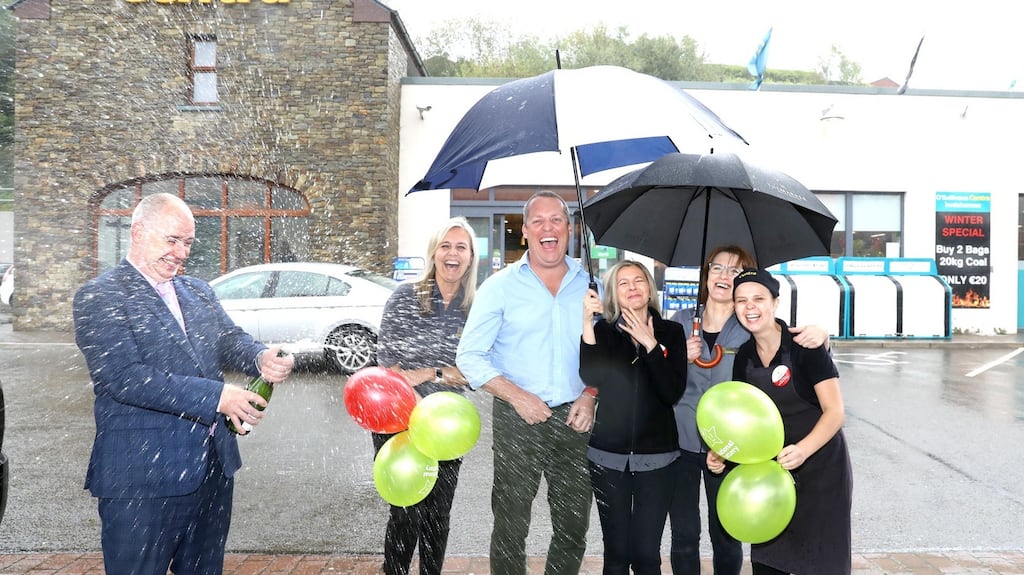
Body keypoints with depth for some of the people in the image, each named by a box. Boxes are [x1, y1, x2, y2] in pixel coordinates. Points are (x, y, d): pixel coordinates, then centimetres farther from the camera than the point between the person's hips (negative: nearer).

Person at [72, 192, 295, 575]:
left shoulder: (198, 292, 14)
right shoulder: (98, 298, -8)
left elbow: (229, 340, 5)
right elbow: (125, 378, -19)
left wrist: (261, 358, -19)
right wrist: (216, 396, -23)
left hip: (214, 466, 6)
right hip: (143, 474, -6)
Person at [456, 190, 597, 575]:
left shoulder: (590, 285, 7)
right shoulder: (500, 286, -1)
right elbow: (470, 356, -4)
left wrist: (591, 395, -4)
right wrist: (517, 396, -15)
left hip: (575, 420, 3)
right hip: (517, 421, -2)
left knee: (573, 528, 14)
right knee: (511, 527, 7)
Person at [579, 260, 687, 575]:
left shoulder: (671, 332, 2)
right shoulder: (604, 331, 2)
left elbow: (673, 393, -10)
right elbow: (591, 377, -17)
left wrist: (650, 344, -16)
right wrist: (587, 322, -24)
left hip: (656, 456, 0)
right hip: (609, 455, 1)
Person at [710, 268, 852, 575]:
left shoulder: (804, 345, -17)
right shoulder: (743, 357, 0)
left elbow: (835, 412, -18)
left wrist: (804, 449, -34)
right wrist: (721, 451, -11)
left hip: (820, 467, -5)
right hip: (771, 469, 5)